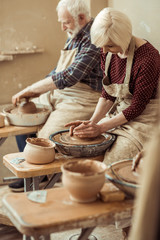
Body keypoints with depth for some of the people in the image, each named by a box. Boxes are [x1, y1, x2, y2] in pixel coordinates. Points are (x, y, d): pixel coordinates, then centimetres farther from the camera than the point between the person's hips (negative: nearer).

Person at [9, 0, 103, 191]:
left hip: (82, 100, -10)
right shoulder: (73, 36, 10)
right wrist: (33, 92, 5)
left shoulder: (93, 39, -21)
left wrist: (30, 89, -21)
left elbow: (69, 76, -28)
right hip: (59, 94, 10)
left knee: (46, 138, -22)